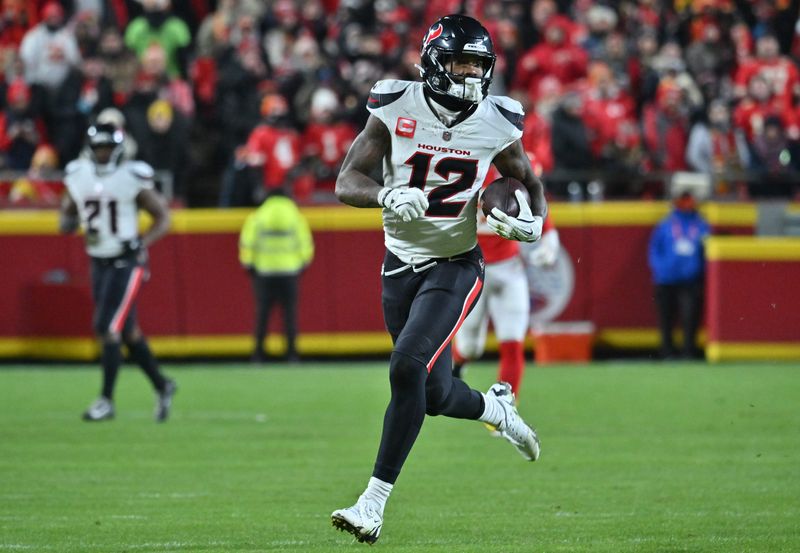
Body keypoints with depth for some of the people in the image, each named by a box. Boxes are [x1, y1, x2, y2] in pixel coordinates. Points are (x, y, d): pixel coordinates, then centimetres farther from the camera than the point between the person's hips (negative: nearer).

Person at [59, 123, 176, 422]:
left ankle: (106, 401, -6)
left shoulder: (132, 178, -10)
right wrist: (72, 223, -10)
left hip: (127, 263, -6)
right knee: (128, 332, 13)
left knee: (108, 329, -13)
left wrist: (142, 243, -19)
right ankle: (161, 386, 29)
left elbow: (163, 218, -4)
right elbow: (66, 216, 13)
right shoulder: (78, 177, 3)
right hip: (99, 263, 6)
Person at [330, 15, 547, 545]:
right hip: (401, 264, 2)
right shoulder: (396, 110, -10)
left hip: (455, 266, -2)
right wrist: (386, 195, -32)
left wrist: (532, 220, -12)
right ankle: (496, 409, 46)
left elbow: (530, 183, 10)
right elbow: (347, 181, -11)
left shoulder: (496, 126, -7)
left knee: (408, 367, -22)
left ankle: (375, 501, -17)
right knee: (435, 393, 9)